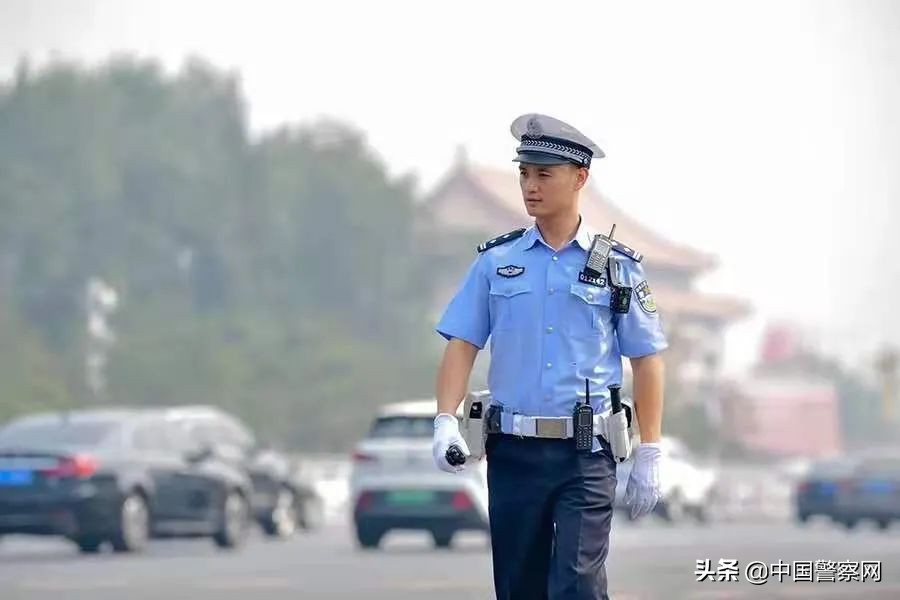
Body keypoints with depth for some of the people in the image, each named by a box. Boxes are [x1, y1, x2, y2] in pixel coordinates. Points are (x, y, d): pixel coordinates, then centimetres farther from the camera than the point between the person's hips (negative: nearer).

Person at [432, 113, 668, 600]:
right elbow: (462, 344, 4)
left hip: (586, 455, -2)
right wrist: (445, 421, -12)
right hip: (512, 451, 3)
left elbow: (646, 360, 4)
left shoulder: (617, 265, 3)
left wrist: (648, 456, 0)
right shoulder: (495, 261, 7)